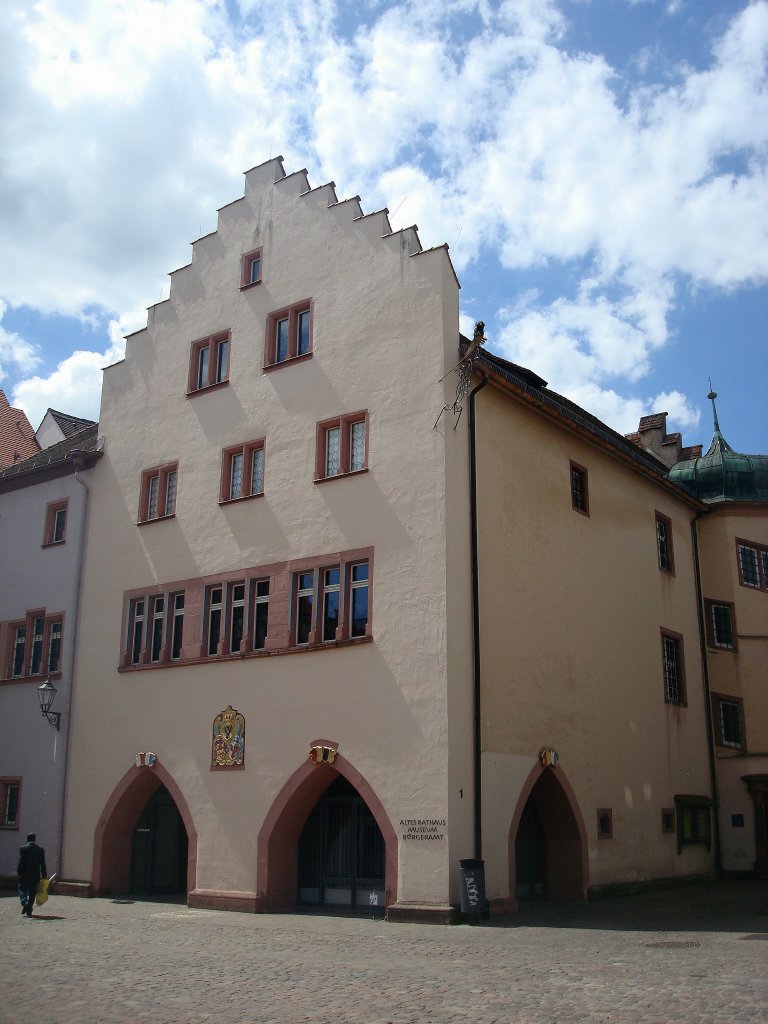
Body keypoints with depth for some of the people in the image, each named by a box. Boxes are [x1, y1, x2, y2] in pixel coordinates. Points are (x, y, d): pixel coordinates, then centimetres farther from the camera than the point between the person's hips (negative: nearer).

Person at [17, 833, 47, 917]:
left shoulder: (23, 848, -6)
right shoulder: (40, 849, 3)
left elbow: (21, 862, -11)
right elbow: (42, 863, 4)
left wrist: (19, 872, -6)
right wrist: (44, 875, 8)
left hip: (25, 874, -3)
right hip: (36, 875, 3)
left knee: (22, 889, 12)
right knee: (32, 892, 9)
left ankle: (24, 903, -14)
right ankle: (29, 911, 8)